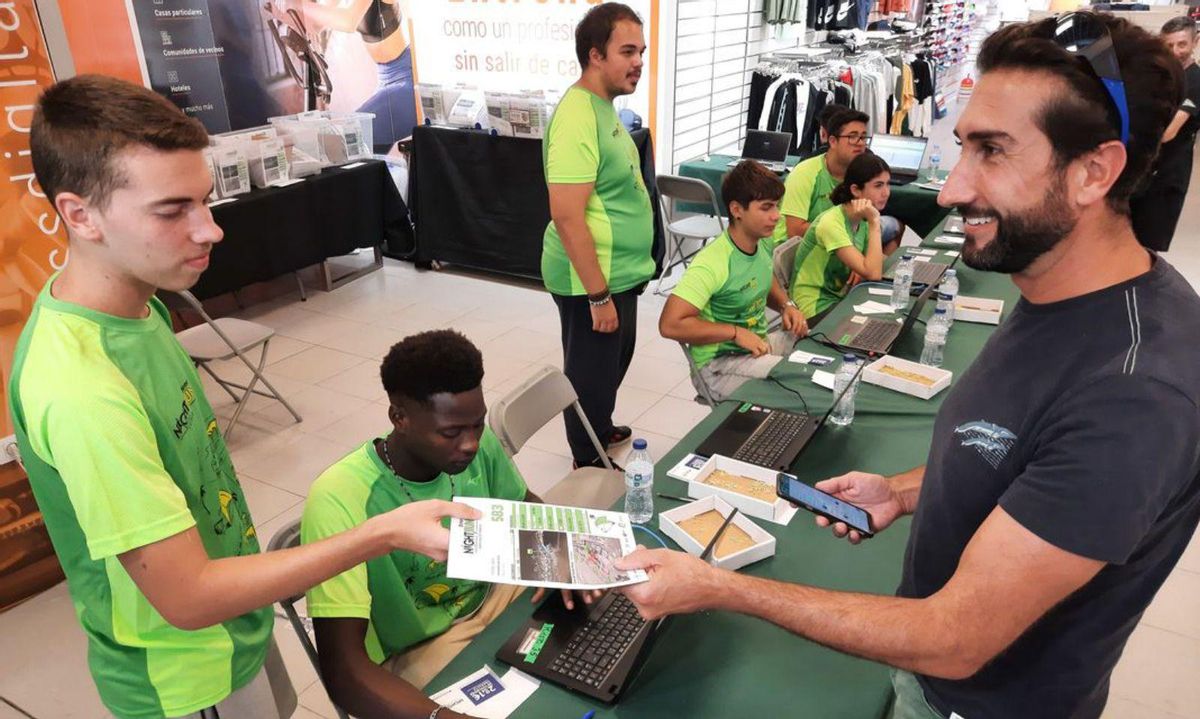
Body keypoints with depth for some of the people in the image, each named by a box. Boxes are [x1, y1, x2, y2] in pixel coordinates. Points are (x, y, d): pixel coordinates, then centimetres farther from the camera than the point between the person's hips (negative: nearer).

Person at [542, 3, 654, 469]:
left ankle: (601, 430, 48)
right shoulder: (578, 117, -23)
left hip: (618, 273, 10)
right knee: (591, 372, 8)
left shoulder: (602, 108, 9)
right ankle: (589, 463, 28)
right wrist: (598, 295, -24)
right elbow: (567, 217, -27)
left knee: (614, 362, 26)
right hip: (593, 280, -10)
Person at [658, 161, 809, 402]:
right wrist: (736, 333, -25)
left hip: (760, 345, 9)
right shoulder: (713, 263, -24)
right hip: (719, 364, -8)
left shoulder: (762, 246, 2)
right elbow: (671, 324, -30)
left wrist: (786, 305, 3)